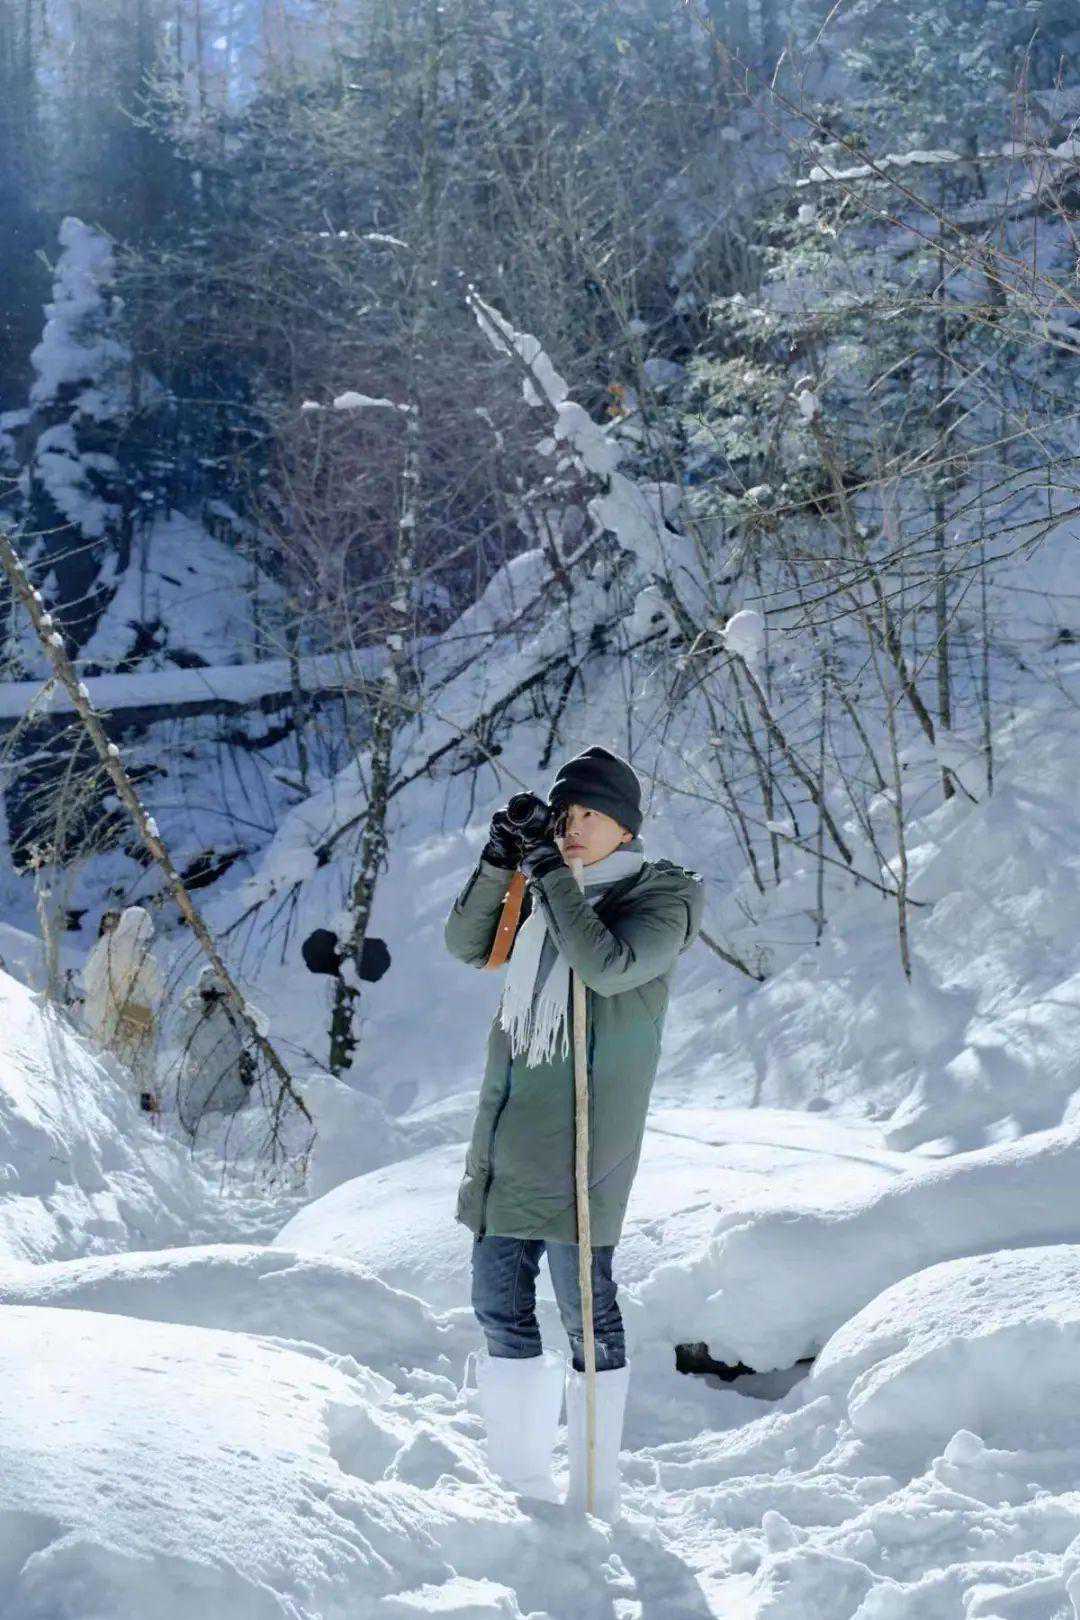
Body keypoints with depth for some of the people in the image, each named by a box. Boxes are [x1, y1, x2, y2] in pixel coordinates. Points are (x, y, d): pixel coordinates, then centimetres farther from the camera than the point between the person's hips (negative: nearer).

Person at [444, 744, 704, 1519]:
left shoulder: (660, 897, -5)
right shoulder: (546, 891, 14)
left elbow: (608, 965, -22)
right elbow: (469, 945, 9)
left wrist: (553, 878, -15)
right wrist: (498, 865, -3)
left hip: (580, 1135, -7)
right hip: (510, 1128, 7)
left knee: (586, 1304, -5)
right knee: (499, 1303, 9)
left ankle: (596, 1498, 3)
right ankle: (521, 1483, 20)